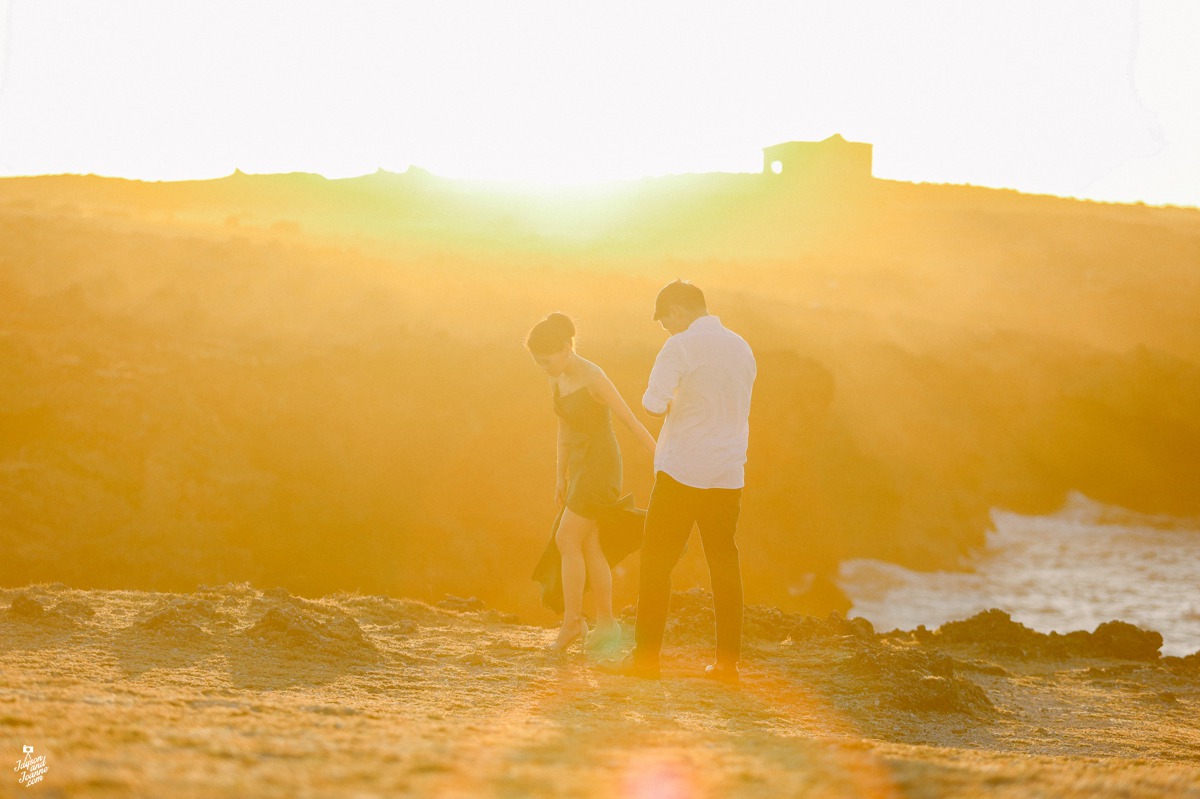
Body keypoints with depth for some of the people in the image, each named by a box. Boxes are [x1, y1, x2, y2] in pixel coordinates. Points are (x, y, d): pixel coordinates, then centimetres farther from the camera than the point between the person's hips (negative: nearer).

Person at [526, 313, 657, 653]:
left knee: (566, 540, -9)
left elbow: (632, 422, -18)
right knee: (589, 547, 8)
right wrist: (560, 479, 18)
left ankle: (572, 621, 0)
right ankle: (606, 624, 14)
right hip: (581, 466, 9)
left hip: (601, 467, -9)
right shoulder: (558, 380, 6)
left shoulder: (594, 378, -21)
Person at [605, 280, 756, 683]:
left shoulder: (680, 347, -10)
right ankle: (728, 661, 6)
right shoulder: (741, 348, 12)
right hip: (728, 475, 6)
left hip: (683, 471, -6)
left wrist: (666, 405, 5)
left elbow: (653, 403, -15)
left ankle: (646, 656, 0)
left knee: (657, 562, 2)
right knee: (725, 564, 7)